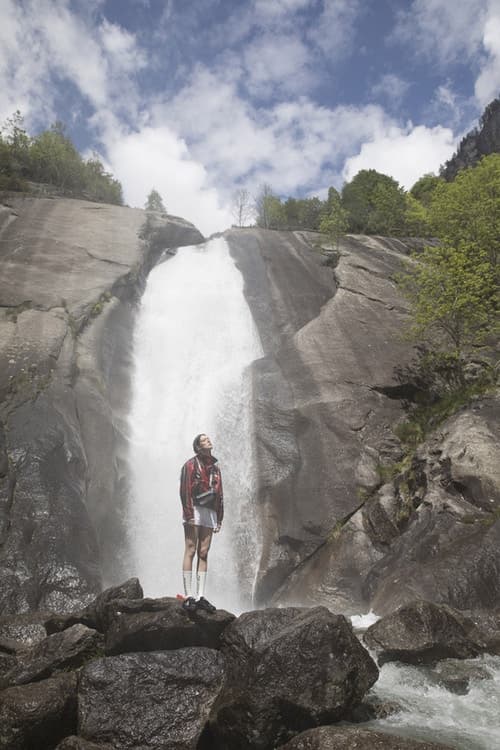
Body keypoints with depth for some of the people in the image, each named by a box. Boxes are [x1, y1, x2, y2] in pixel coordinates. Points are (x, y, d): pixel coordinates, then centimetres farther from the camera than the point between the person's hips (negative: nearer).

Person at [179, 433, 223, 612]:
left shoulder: (215, 465, 19)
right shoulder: (191, 464, 0)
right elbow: (185, 490, -9)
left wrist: (219, 518, 16)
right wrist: (189, 514, -17)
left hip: (210, 512, 6)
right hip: (195, 509, -6)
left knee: (203, 554, 4)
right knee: (190, 551, -6)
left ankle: (200, 597, 6)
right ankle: (188, 596, -4)